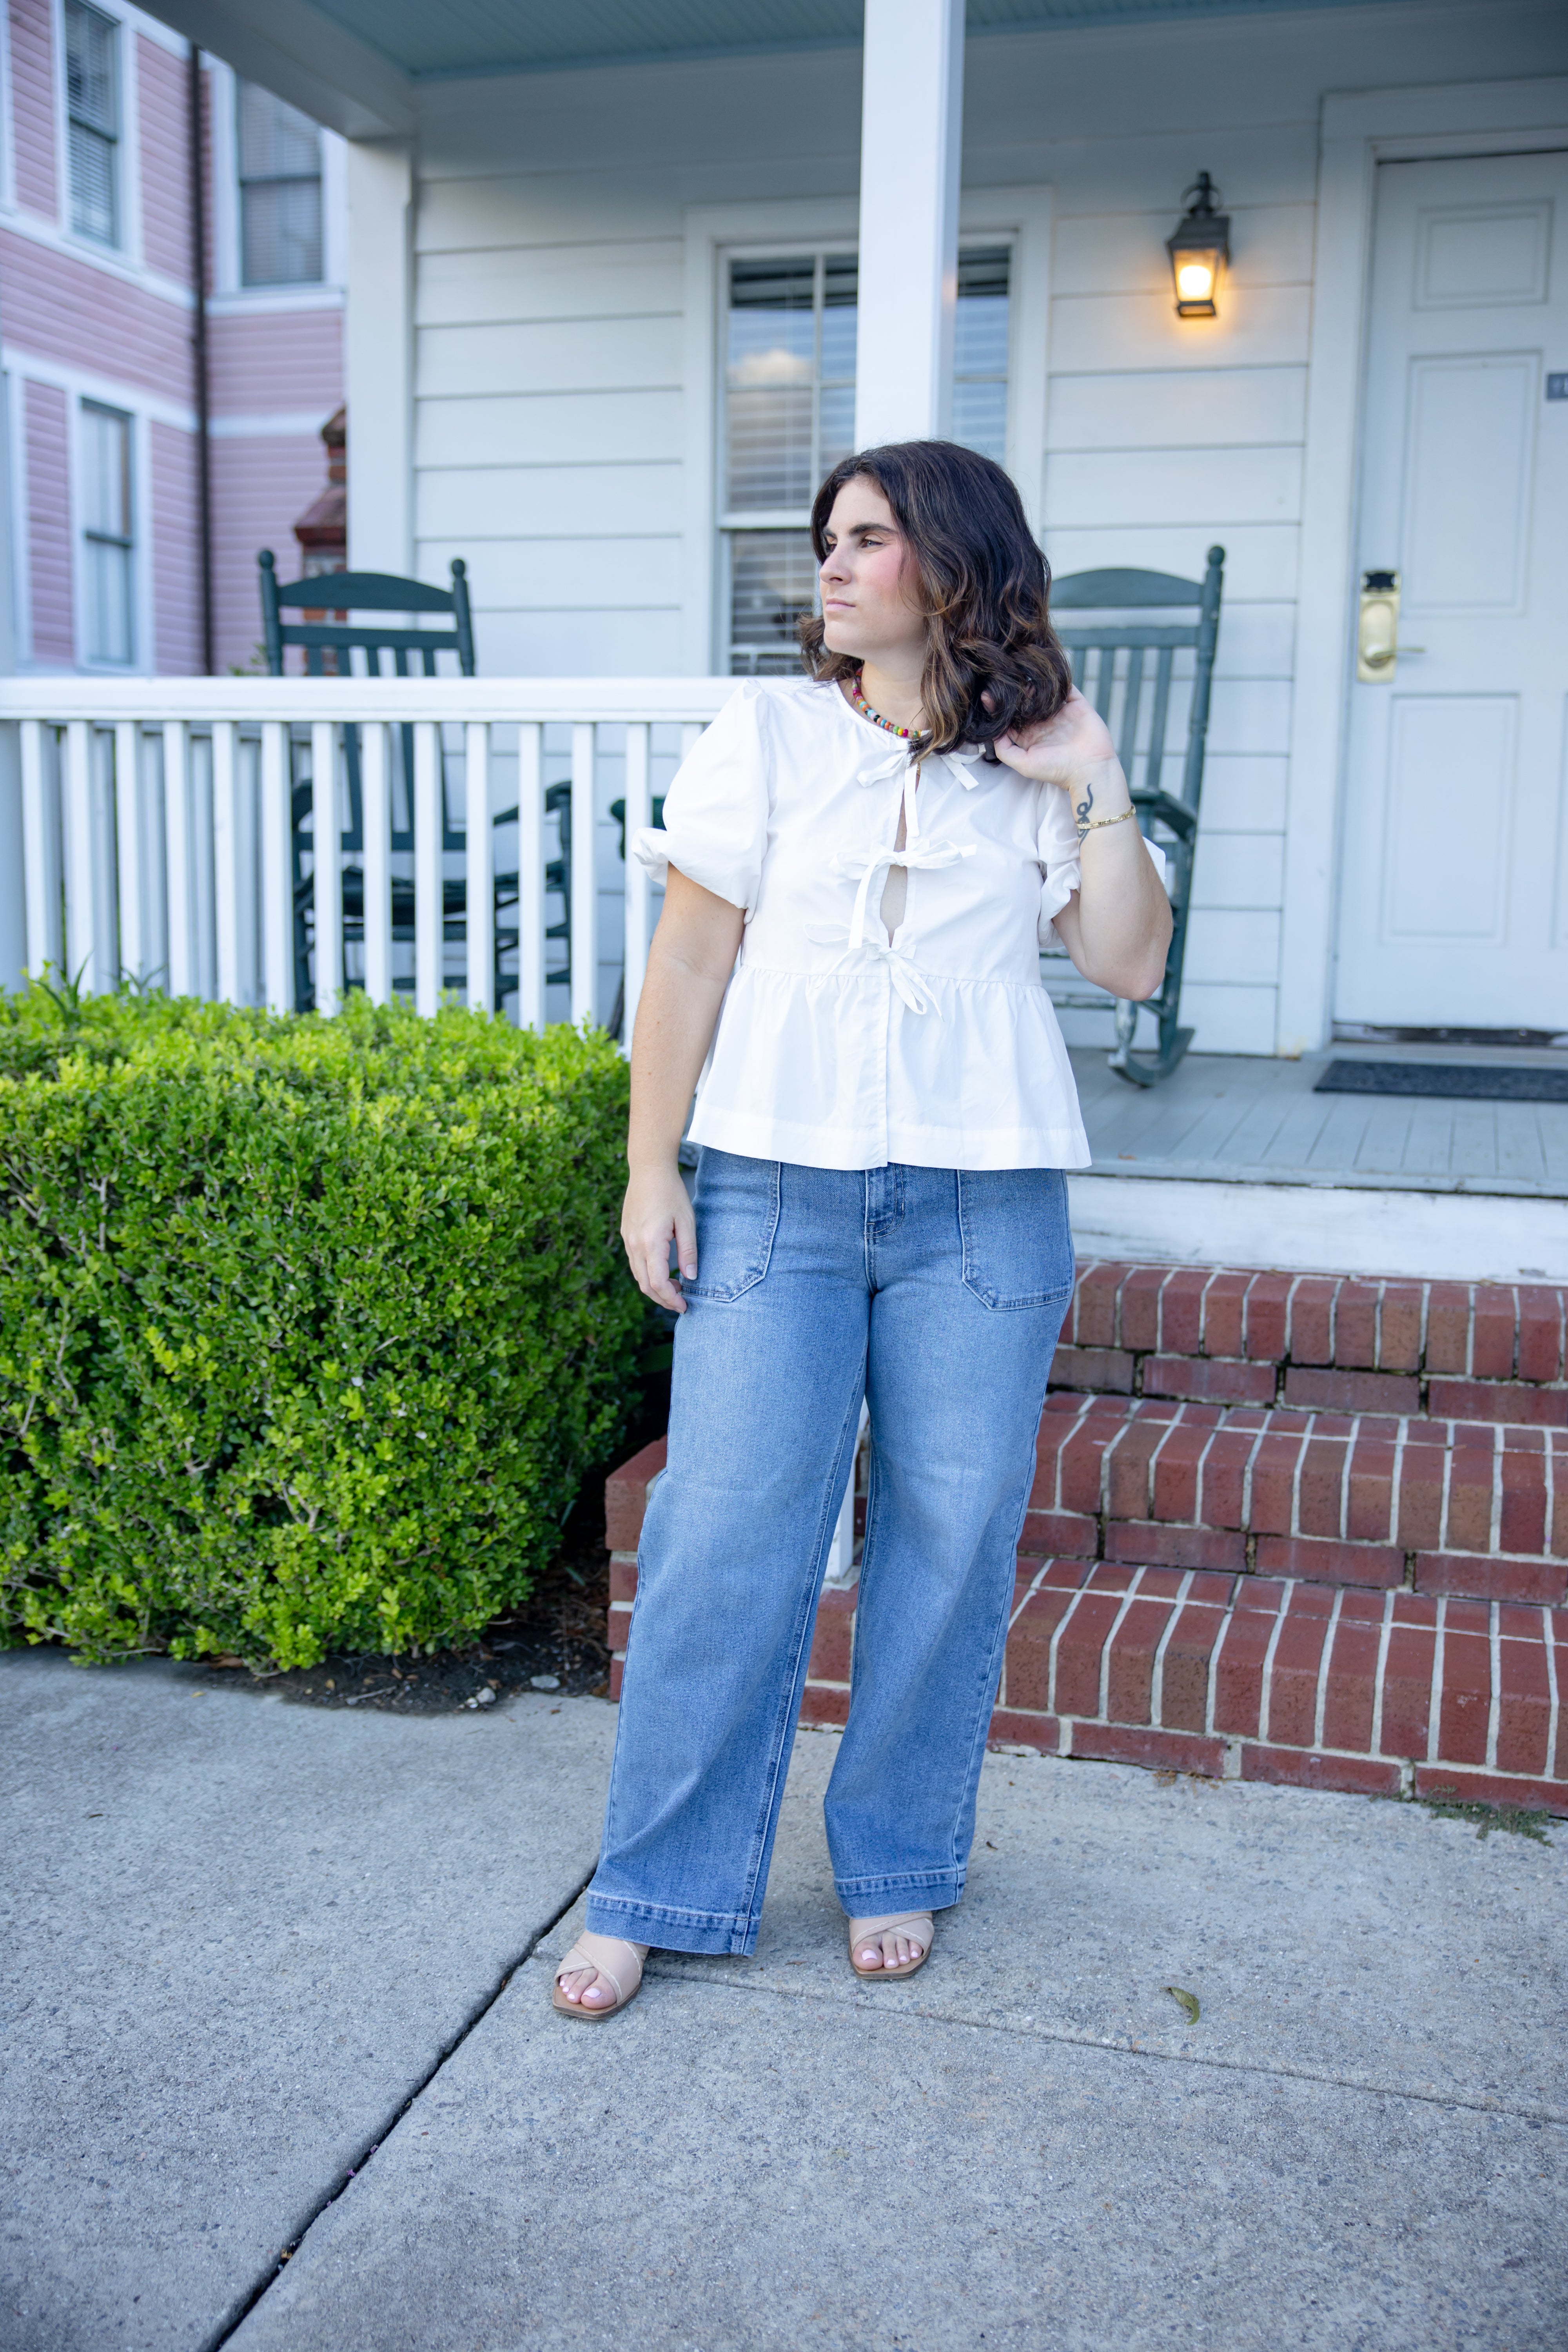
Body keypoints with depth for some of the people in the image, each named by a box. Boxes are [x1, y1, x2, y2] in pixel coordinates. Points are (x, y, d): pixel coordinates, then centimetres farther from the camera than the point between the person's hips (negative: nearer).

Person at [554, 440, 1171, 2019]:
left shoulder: (1035, 765, 8)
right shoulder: (771, 732, 4)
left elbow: (1129, 964, 4)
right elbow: (691, 956, 2)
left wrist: (1098, 793, -5)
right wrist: (651, 1167, -3)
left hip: (985, 1204, 2)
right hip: (777, 1187, -1)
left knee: (951, 1535, 7)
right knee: (725, 1534, -1)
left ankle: (895, 1861, 26)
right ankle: (656, 1890, 14)